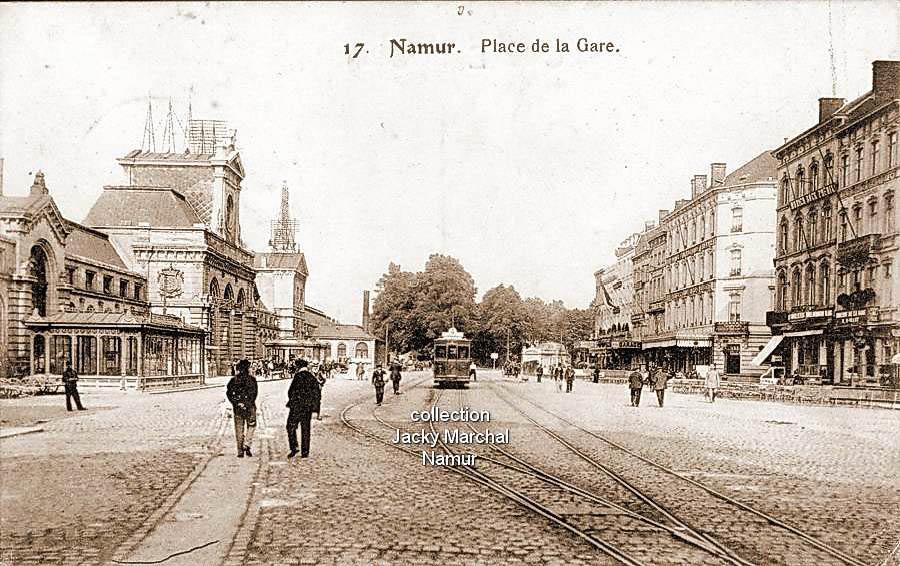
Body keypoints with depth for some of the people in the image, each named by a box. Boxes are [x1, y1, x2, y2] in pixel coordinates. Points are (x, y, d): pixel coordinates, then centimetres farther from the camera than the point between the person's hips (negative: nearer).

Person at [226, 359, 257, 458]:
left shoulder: (234, 380, 3)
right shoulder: (252, 379, -4)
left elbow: (228, 392, -3)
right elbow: (254, 393, -10)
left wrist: (236, 403, -4)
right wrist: (248, 403, -6)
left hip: (238, 408, 2)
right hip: (250, 407, -2)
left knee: (239, 429, 8)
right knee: (251, 426, 14)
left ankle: (240, 451, 7)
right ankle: (246, 446, -1)